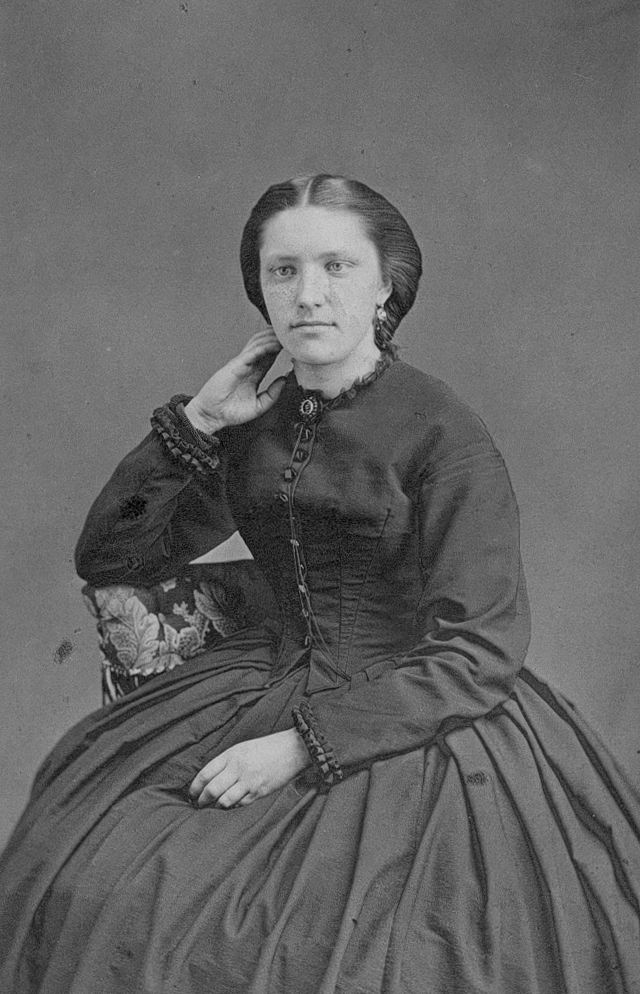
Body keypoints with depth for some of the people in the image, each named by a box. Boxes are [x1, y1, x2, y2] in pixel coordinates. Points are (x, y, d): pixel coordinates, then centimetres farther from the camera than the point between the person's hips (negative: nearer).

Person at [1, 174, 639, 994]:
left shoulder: (443, 434, -14)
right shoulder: (255, 428, 3)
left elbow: (477, 656, -15)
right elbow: (107, 558, 9)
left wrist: (303, 745, -19)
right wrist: (194, 422, -3)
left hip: (413, 723, -5)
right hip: (276, 692, 5)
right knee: (93, 892, -7)